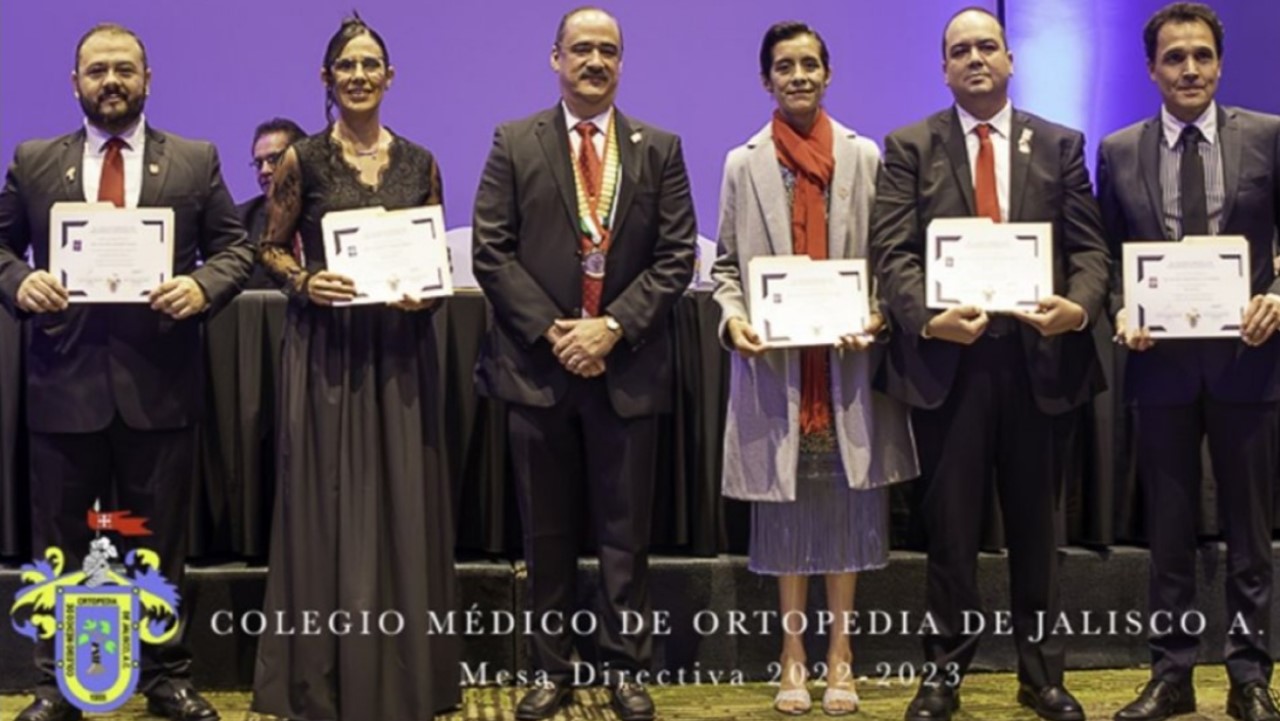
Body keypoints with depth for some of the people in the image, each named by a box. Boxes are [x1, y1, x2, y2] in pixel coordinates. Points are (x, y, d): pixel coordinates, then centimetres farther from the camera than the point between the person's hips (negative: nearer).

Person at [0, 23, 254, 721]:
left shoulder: (196, 161, 5)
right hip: (65, 380, 1)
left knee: (161, 544, 9)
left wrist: (203, 287, -15)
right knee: (59, 545, 9)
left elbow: (235, 248, 5)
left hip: (158, 382, 0)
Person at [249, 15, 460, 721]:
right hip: (326, 350, -2)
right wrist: (304, 282, -14)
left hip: (400, 347, 2)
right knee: (330, 503, 2)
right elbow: (271, 247, 5)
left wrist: (427, 291, -8)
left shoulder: (419, 162, 6)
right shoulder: (303, 159, 0)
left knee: (401, 501, 6)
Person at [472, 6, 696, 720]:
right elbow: (492, 252, -2)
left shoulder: (661, 148, 6)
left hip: (629, 366, 0)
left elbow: (676, 256, 0)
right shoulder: (514, 144, 4)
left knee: (627, 530, 6)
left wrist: (613, 326, -11)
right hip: (537, 363, 0)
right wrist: (552, 331, -10)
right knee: (547, 531, 8)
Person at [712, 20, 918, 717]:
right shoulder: (744, 164, 6)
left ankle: (840, 651, 16)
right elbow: (727, 264, 7)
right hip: (776, 363, 0)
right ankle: (792, 653, 16)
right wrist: (733, 318, -11)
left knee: (846, 502, 4)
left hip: (848, 361, 0)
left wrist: (877, 317, -13)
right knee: (786, 505, 5)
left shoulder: (864, 157, 5)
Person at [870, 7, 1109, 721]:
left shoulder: (1060, 144, 9)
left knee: (1035, 523, 11)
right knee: (951, 527, 7)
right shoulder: (910, 147, 4)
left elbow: (1089, 247, 4)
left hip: (1038, 355, 2)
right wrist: (928, 317, -21)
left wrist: (1079, 307, -17)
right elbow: (892, 252, -4)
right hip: (946, 357, -1)